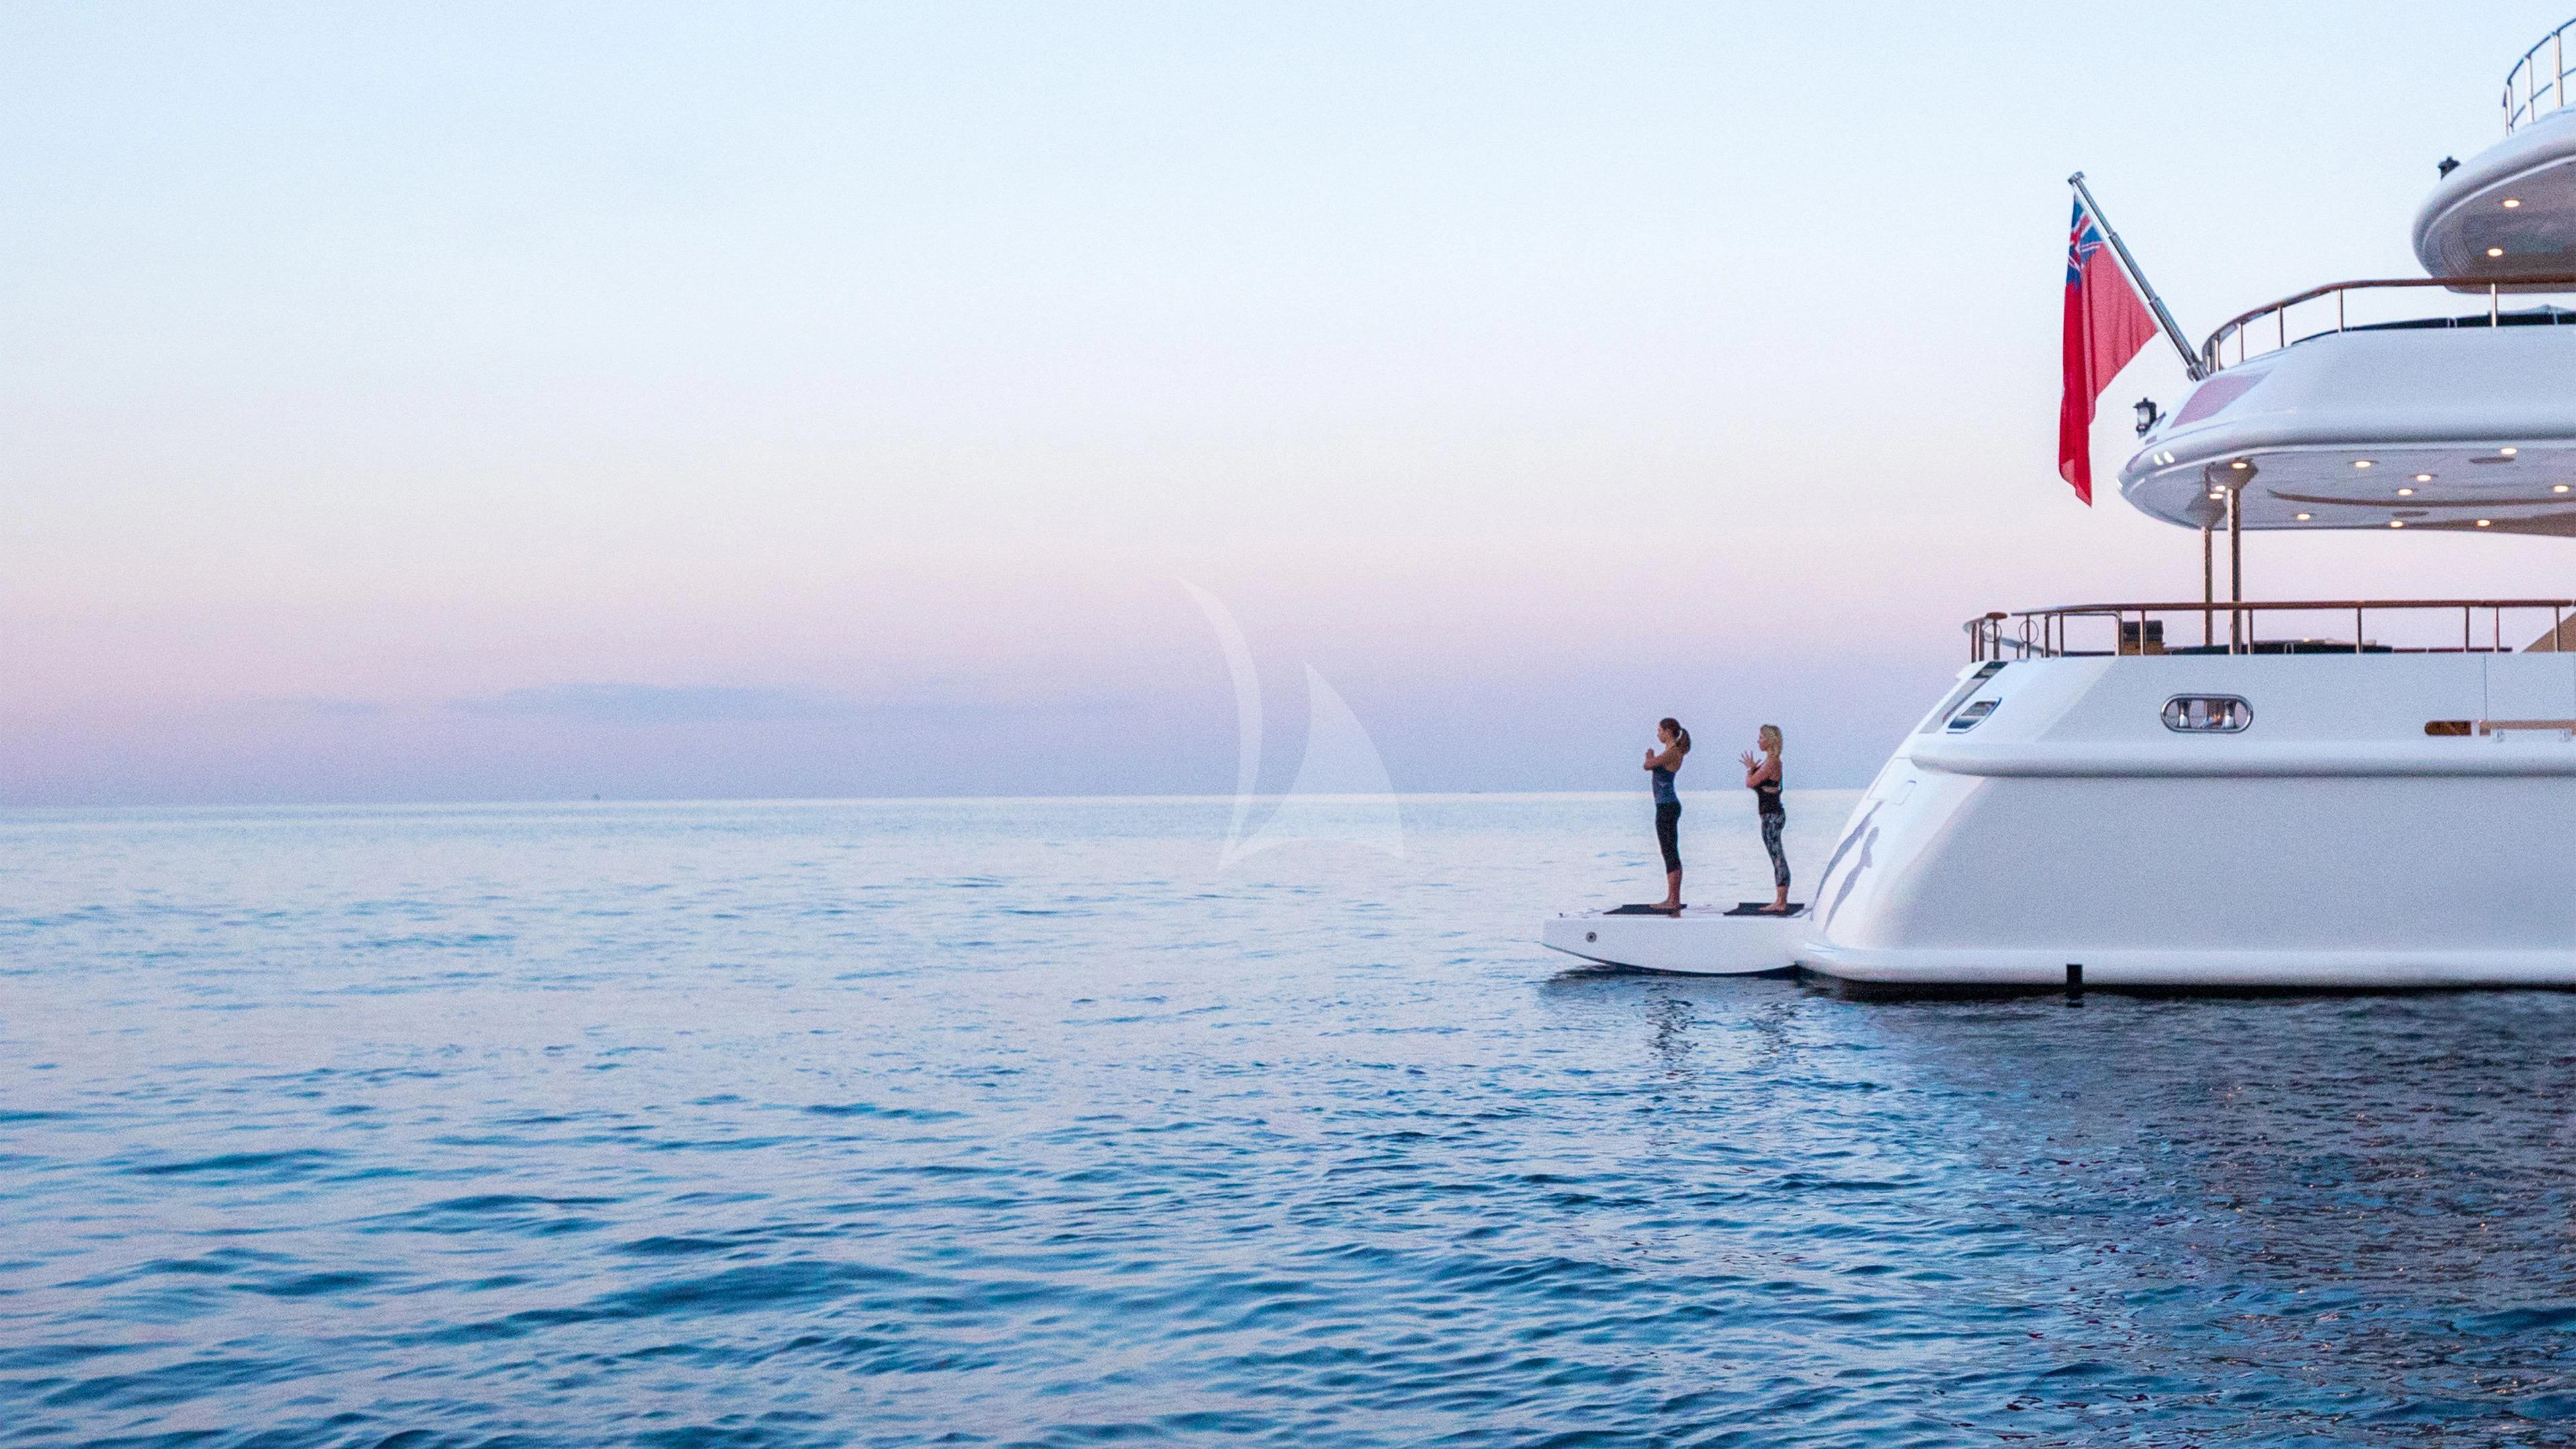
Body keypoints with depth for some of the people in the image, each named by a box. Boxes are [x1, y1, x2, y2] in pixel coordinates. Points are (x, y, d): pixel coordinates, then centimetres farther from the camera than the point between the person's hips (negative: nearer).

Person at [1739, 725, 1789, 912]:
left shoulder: (1771, 763, -16)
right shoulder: (1772, 761, 14)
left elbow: (1750, 783, -17)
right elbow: (1753, 784, 20)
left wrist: (1751, 768, -1)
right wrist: (1753, 768, 9)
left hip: (1772, 816, -10)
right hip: (1772, 814, 10)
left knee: (1778, 858, -8)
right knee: (1777, 858, 12)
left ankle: (1781, 903, -7)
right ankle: (1780, 902, 16)